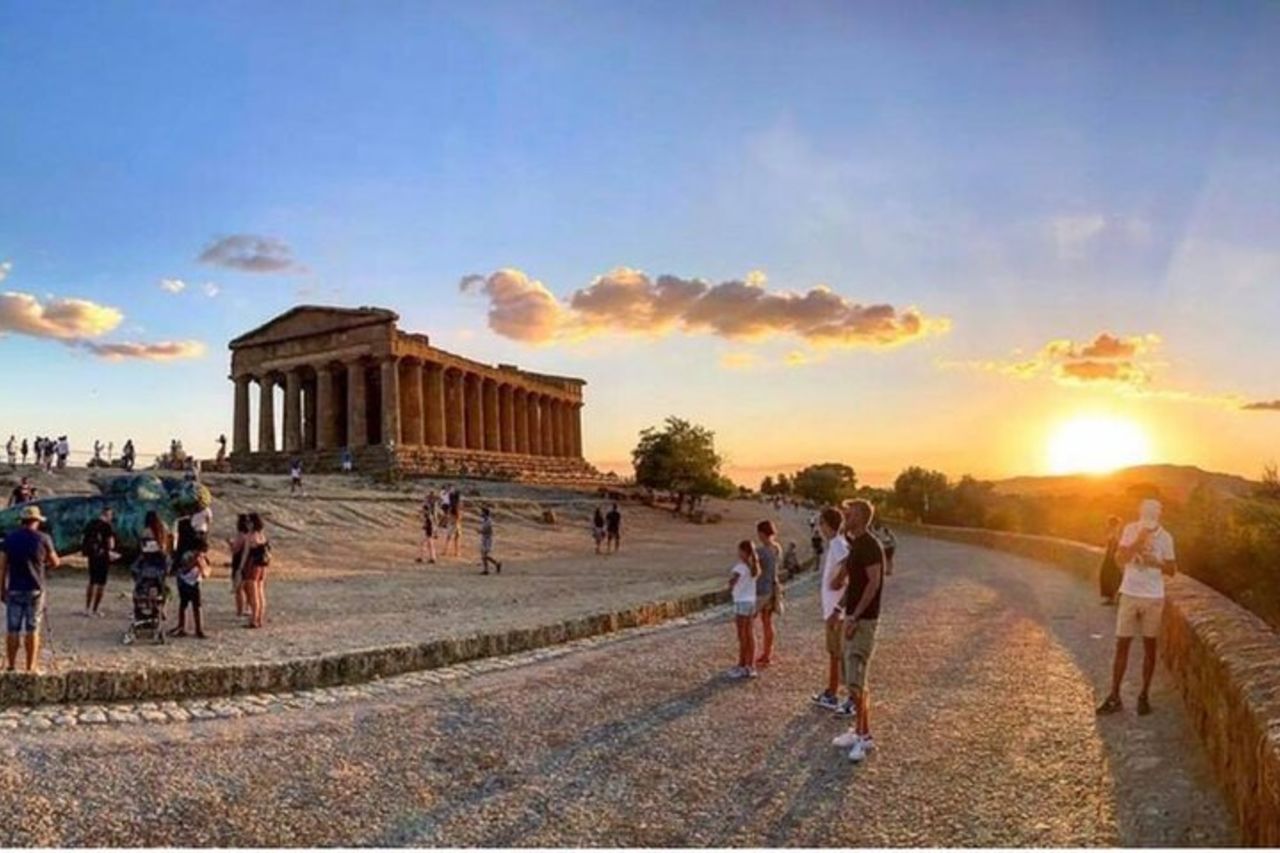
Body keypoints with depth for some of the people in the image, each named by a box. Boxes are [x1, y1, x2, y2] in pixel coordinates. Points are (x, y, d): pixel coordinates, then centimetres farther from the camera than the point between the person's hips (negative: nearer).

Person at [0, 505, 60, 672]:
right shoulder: (43, 538, -5)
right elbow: (55, 563, 2)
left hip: (14, 589, 2)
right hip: (35, 589, -1)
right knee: (32, 630, 4)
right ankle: (30, 668, 6)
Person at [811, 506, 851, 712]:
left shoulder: (839, 546, -20)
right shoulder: (831, 545, 10)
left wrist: (837, 610, -26)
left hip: (838, 612, -10)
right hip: (831, 610, 10)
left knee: (843, 655, -2)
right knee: (833, 653, 18)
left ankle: (854, 701, 7)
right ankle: (830, 695, 30)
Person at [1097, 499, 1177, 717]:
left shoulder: (1165, 537, -2)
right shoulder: (1130, 530, -3)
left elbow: (1172, 570, 4)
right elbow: (1120, 559, -10)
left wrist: (1157, 563, -16)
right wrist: (1139, 540, -20)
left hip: (1154, 597, 0)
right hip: (1130, 594, 0)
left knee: (1149, 646, 6)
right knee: (1122, 645, 2)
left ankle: (1144, 696, 17)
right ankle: (1114, 697, 8)